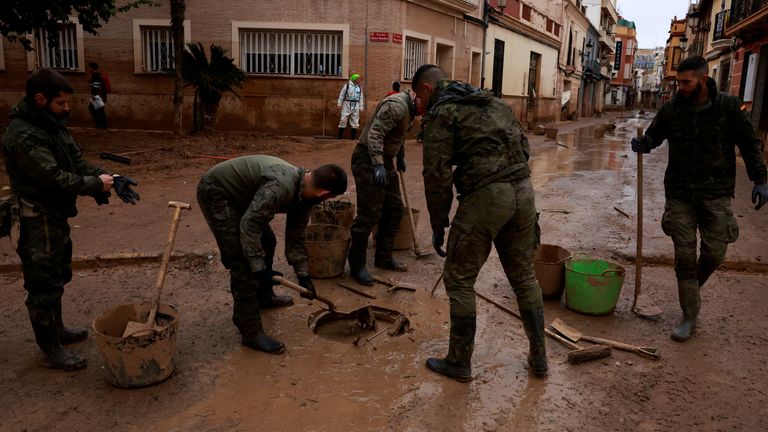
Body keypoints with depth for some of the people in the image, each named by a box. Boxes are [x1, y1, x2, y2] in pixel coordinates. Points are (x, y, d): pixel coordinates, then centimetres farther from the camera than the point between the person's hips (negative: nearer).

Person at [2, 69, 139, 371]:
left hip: (56, 216, 10)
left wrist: (112, 180, -7)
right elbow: (55, 177, -28)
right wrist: (96, 184, -18)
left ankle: (56, 329, 40)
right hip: (38, 222, -10)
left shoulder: (52, 125, 7)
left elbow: (78, 162, 7)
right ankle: (50, 350, 14)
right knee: (44, 285, 2)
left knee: (57, 277, 22)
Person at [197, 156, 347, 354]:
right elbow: (248, 226, -32)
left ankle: (264, 297, 40)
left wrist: (303, 275, 5)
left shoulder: (304, 192, -3)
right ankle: (251, 333, -8)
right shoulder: (281, 186, -33)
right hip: (215, 192, -10)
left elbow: (295, 237, 7)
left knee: (267, 242, 18)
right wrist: (260, 269, -28)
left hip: (238, 195, 10)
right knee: (243, 260, -14)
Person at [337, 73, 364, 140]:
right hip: (347, 105, -4)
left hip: (356, 106, 4)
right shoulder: (347, 85, -4)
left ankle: (353, 137, 13)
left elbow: (361, 98, 14)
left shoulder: (359, 87, 9)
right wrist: (339, 104, -3)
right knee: (343, 120, -5)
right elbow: (341, 95, -1)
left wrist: (361, 107, 9)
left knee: (355, 122, 6)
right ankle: (340, 136, 1)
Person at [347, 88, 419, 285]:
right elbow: (374, 133, -30)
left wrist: (401, 156, 24)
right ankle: (357, 265, 4)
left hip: (384, 160, 10)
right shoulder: (396, 105, -22)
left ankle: (384, 257, 25)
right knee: (369, 214, -8)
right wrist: (378, 165, -38)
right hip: (368, 160, -10)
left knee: (394, 210, 12)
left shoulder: (409, 107, 10)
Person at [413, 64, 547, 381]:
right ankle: (539, 358, 29)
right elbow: (523, 146, 21)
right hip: (523, 189, 8)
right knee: (524, 276, 19)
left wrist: (438, 227, 0)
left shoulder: (442, 113, 0)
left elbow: (437, 174, -7)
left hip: (485, 197, -7)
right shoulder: (492, 101, 23)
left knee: (459, 280, 8)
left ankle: (459, 363, 18)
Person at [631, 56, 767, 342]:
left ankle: (693, 287, 33)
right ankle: (690, 317, 13)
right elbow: (654, 134, 12)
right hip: (680, 192, 1)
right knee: (684, 256, 1)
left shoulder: (727, 106, -4)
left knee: (714, 252, -1)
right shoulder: (672, 109, -1)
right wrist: (643, 144, -11)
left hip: (715, 192, -1)